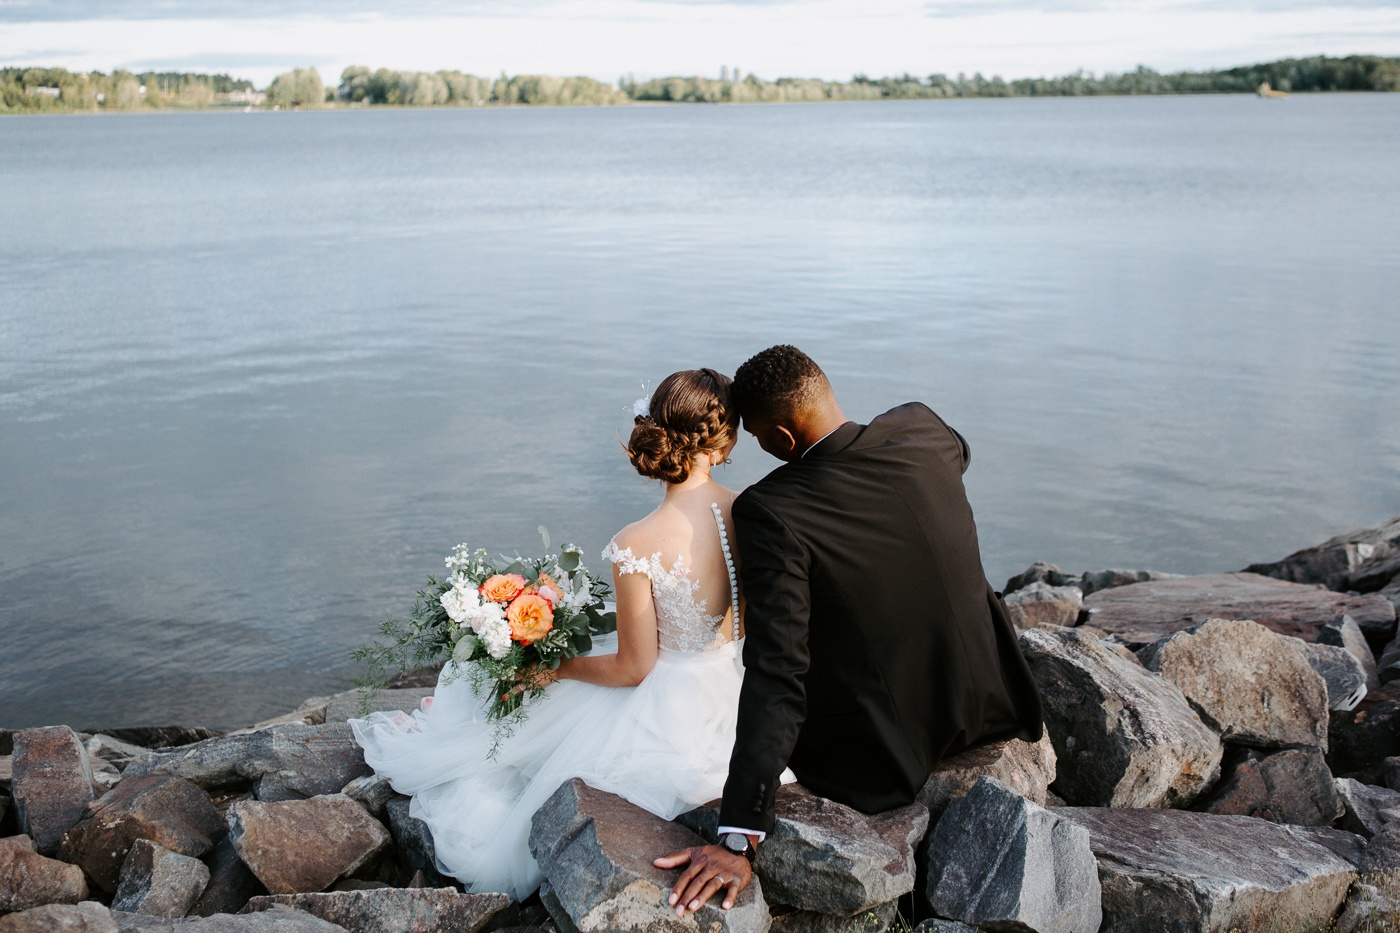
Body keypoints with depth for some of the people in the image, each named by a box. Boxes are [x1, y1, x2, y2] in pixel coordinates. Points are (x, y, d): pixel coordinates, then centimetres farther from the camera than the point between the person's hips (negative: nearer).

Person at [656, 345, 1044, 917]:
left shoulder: (770, 511, -26)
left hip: (879, 760, -4)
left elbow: (775, 675, -32)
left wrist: (740, 838, -31)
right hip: (986, 709, 4)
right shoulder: (922, 430, -12)